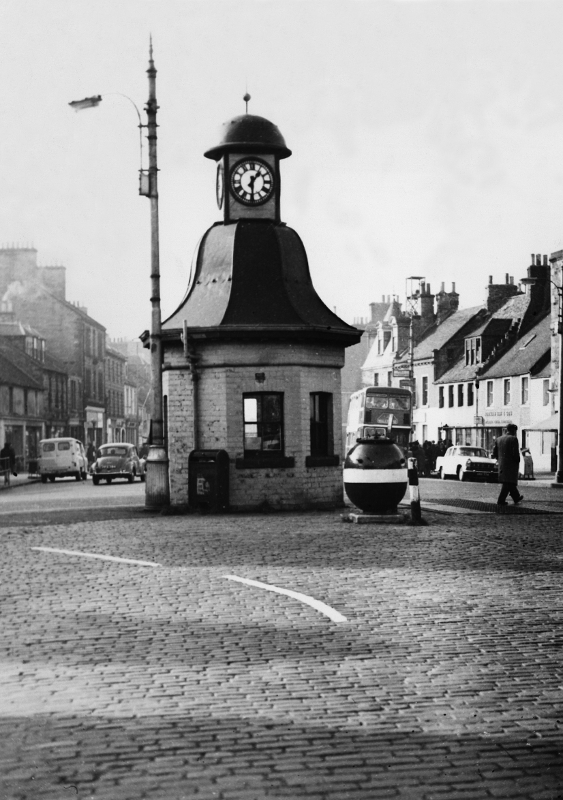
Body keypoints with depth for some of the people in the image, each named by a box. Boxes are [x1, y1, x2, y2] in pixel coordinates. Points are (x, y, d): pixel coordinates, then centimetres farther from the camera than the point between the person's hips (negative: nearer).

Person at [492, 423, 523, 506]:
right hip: (511, 465, -7)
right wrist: (517, 460, -2)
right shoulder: (513, 439, -12)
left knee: (511, 483, 18)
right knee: (508, 483, -2)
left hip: (502, 465, 7)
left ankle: (516, 498, 31)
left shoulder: (499, 439, 8)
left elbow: (494, 453, 8)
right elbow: (515, 453, -18)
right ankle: (501, 500, -6)